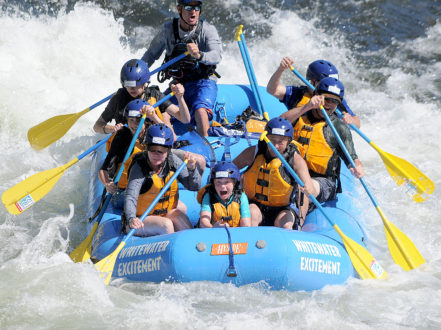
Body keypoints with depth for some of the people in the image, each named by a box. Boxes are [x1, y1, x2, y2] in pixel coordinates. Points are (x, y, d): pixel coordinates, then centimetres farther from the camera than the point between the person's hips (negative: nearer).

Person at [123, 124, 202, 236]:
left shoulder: (173, 161, -3)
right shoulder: (139, 168, -18)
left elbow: (195, 186, 1)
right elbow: (130, 197, -30)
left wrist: (191, 169, -19)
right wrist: (131, 219, -49)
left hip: (166, 214, 5)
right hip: (140, 221, -5)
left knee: (179, 214, -24)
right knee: (166, 225, -29)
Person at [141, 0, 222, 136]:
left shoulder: (208, 29, -10)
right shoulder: (168, 29, -1)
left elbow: (217, 56, -26)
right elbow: (151, 54, 11)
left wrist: (199, 55, -47)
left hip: (204, 82, -3)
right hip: (178, 83, 3)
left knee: (200, 110, -32)